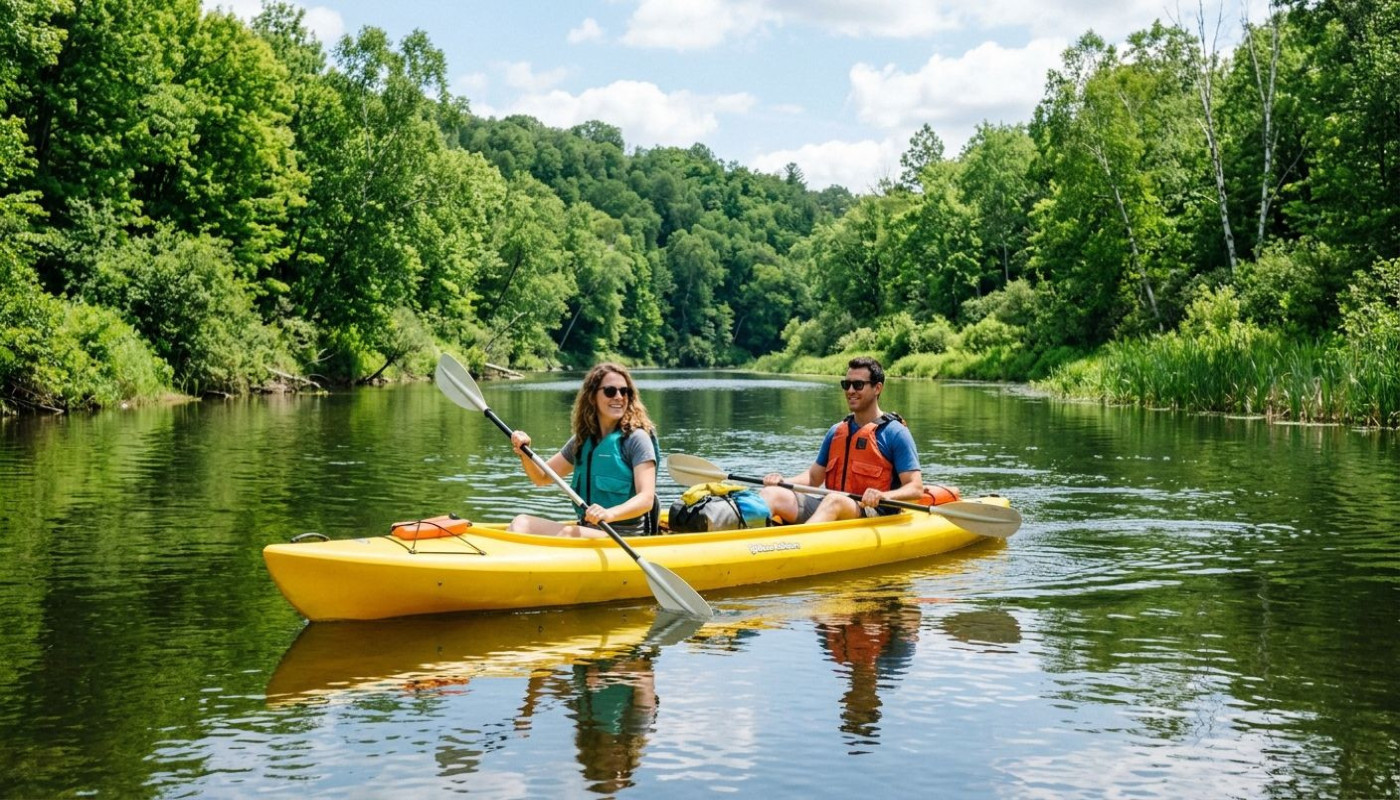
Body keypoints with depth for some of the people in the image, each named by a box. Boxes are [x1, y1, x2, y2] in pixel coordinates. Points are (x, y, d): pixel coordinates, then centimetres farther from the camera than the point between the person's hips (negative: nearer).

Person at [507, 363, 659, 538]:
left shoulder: (636, 438, -7)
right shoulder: (582, 440, 12)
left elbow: (647, 499, -18)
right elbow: (541, 477, 21)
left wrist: (610, 514, -37)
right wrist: (524, 453, -1)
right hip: (587, 531, 6)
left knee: (569, 533, -32)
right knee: (521, 522, -13)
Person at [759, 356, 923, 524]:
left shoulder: (895, 433, 0)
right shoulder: (836, 431, 19)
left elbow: (916, 488, -6)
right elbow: (813, 477, 24)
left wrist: (884, 496, -27)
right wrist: (782, 481, 3)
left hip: (874, 513, -6)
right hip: (829, 505, 6)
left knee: (834, 501, -40)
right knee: (770, 494, -17)